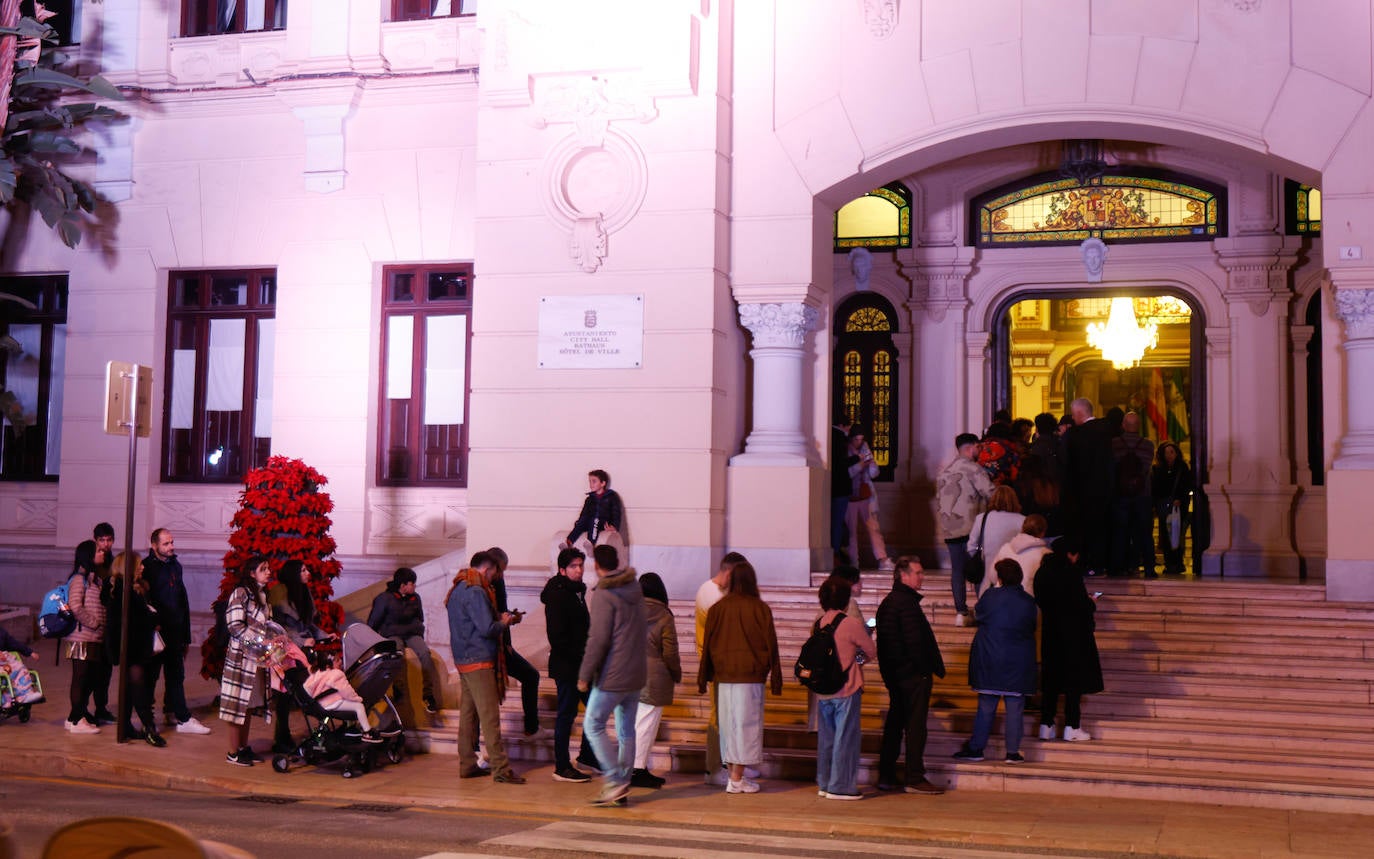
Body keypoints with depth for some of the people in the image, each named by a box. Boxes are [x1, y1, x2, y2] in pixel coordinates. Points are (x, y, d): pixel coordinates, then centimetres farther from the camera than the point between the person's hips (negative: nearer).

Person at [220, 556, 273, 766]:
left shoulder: (262, 594, 15)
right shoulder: (241, 593, -10)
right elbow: (235, 626, -16)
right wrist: (256, 644, -20)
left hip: (258, 657, 8)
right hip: (242, 654, -8)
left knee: (249, 703, 12)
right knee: (238, 704, -4)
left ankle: (243, 747, 20)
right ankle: (233, 752, 1)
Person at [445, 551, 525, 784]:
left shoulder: (458, 589, 15)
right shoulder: (475, 592, -17)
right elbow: (487, 628, -22)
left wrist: (500, 618, 11)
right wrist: (504, 622, -4)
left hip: (463, 660, 10)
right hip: (479, 661, -10)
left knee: (468, 713, 13)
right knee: (490, 716, -9)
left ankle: (467, 765, 16)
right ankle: (500, 769, -9)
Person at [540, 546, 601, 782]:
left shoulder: (576, 592, 14)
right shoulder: (557, 595, -14)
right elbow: (557, 635, -21)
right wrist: (577, 655, -18)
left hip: (580, 664, 9)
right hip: (566, 665, -9)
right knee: (566, 714, -2)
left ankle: (587, 755, 28)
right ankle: (562, 767, 6)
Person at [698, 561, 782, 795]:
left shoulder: (717, 609, 3)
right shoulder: (760, 609, -5)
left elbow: (708, 645, 7)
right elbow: (770, 644, -2)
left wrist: (703, 678, 15)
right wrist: (776, 679, 5)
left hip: (724, 676, 3)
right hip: (751, 676, -3)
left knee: (728, 724, 11)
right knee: (747, 723, 1)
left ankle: (734, 774, 15)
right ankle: (737, 779, 0)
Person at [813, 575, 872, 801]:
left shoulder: (818, 624, 3)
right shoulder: (852, 624, -12)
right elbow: (871, 651, -3)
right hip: (847, 689, -6)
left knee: (826, 737, 13)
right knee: (846, 737, 1)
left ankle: (824, 783, 19)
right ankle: (840, 786, 3)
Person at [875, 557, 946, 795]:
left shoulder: (887, 602, 15)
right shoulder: (907, 602, -15)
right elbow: (915, 641, -20)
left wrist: (888, 672, 17)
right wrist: (928, 670, -12)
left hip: (893, 675, 10)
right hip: (913, 674, -10)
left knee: (894, 724, 13)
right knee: (915, 726, -5)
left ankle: (886, 776, 16)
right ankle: (915, 779, -2)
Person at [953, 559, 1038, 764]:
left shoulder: (991, 596, -7)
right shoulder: (1028, 601, -2)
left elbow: (978, 615, 8)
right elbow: (1032, 627, 9)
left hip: (989, 659, 0)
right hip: (1019, 662, 1)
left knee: (986, 706, 7)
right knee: (1015, 708, 5)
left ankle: (976, 748, 12)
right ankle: (1013, 751, 6)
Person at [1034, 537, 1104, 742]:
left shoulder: (1042, 573, 3)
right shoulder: (1071, 572, -16)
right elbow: (1081, 604, -18)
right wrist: (1092, 603, 5)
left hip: (1050, 631, 6)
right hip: (1074, 634, -6)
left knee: (1051, 678, 11)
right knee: (1075, 679, 3)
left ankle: (1046, 726, 12)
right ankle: (1072, 727, 4)